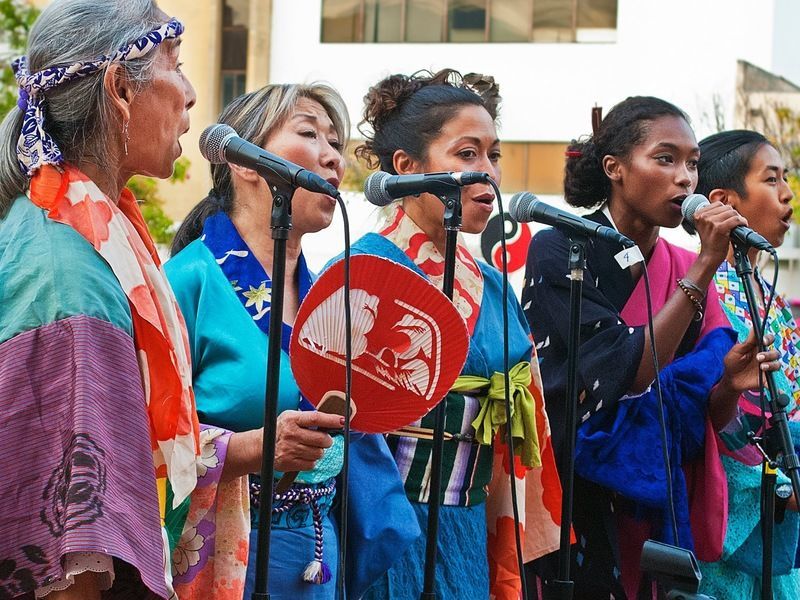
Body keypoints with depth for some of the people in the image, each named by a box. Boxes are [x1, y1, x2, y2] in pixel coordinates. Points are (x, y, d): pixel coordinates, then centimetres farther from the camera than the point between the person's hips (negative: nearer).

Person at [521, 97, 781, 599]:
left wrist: (729, 383, -17)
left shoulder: (685, 272, 5)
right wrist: (706, 266, -19)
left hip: (654, 510, 5)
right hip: (572, 505, -5)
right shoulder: (559, 251, -11)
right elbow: (629, 370, -22)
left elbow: (708, 420, 5)